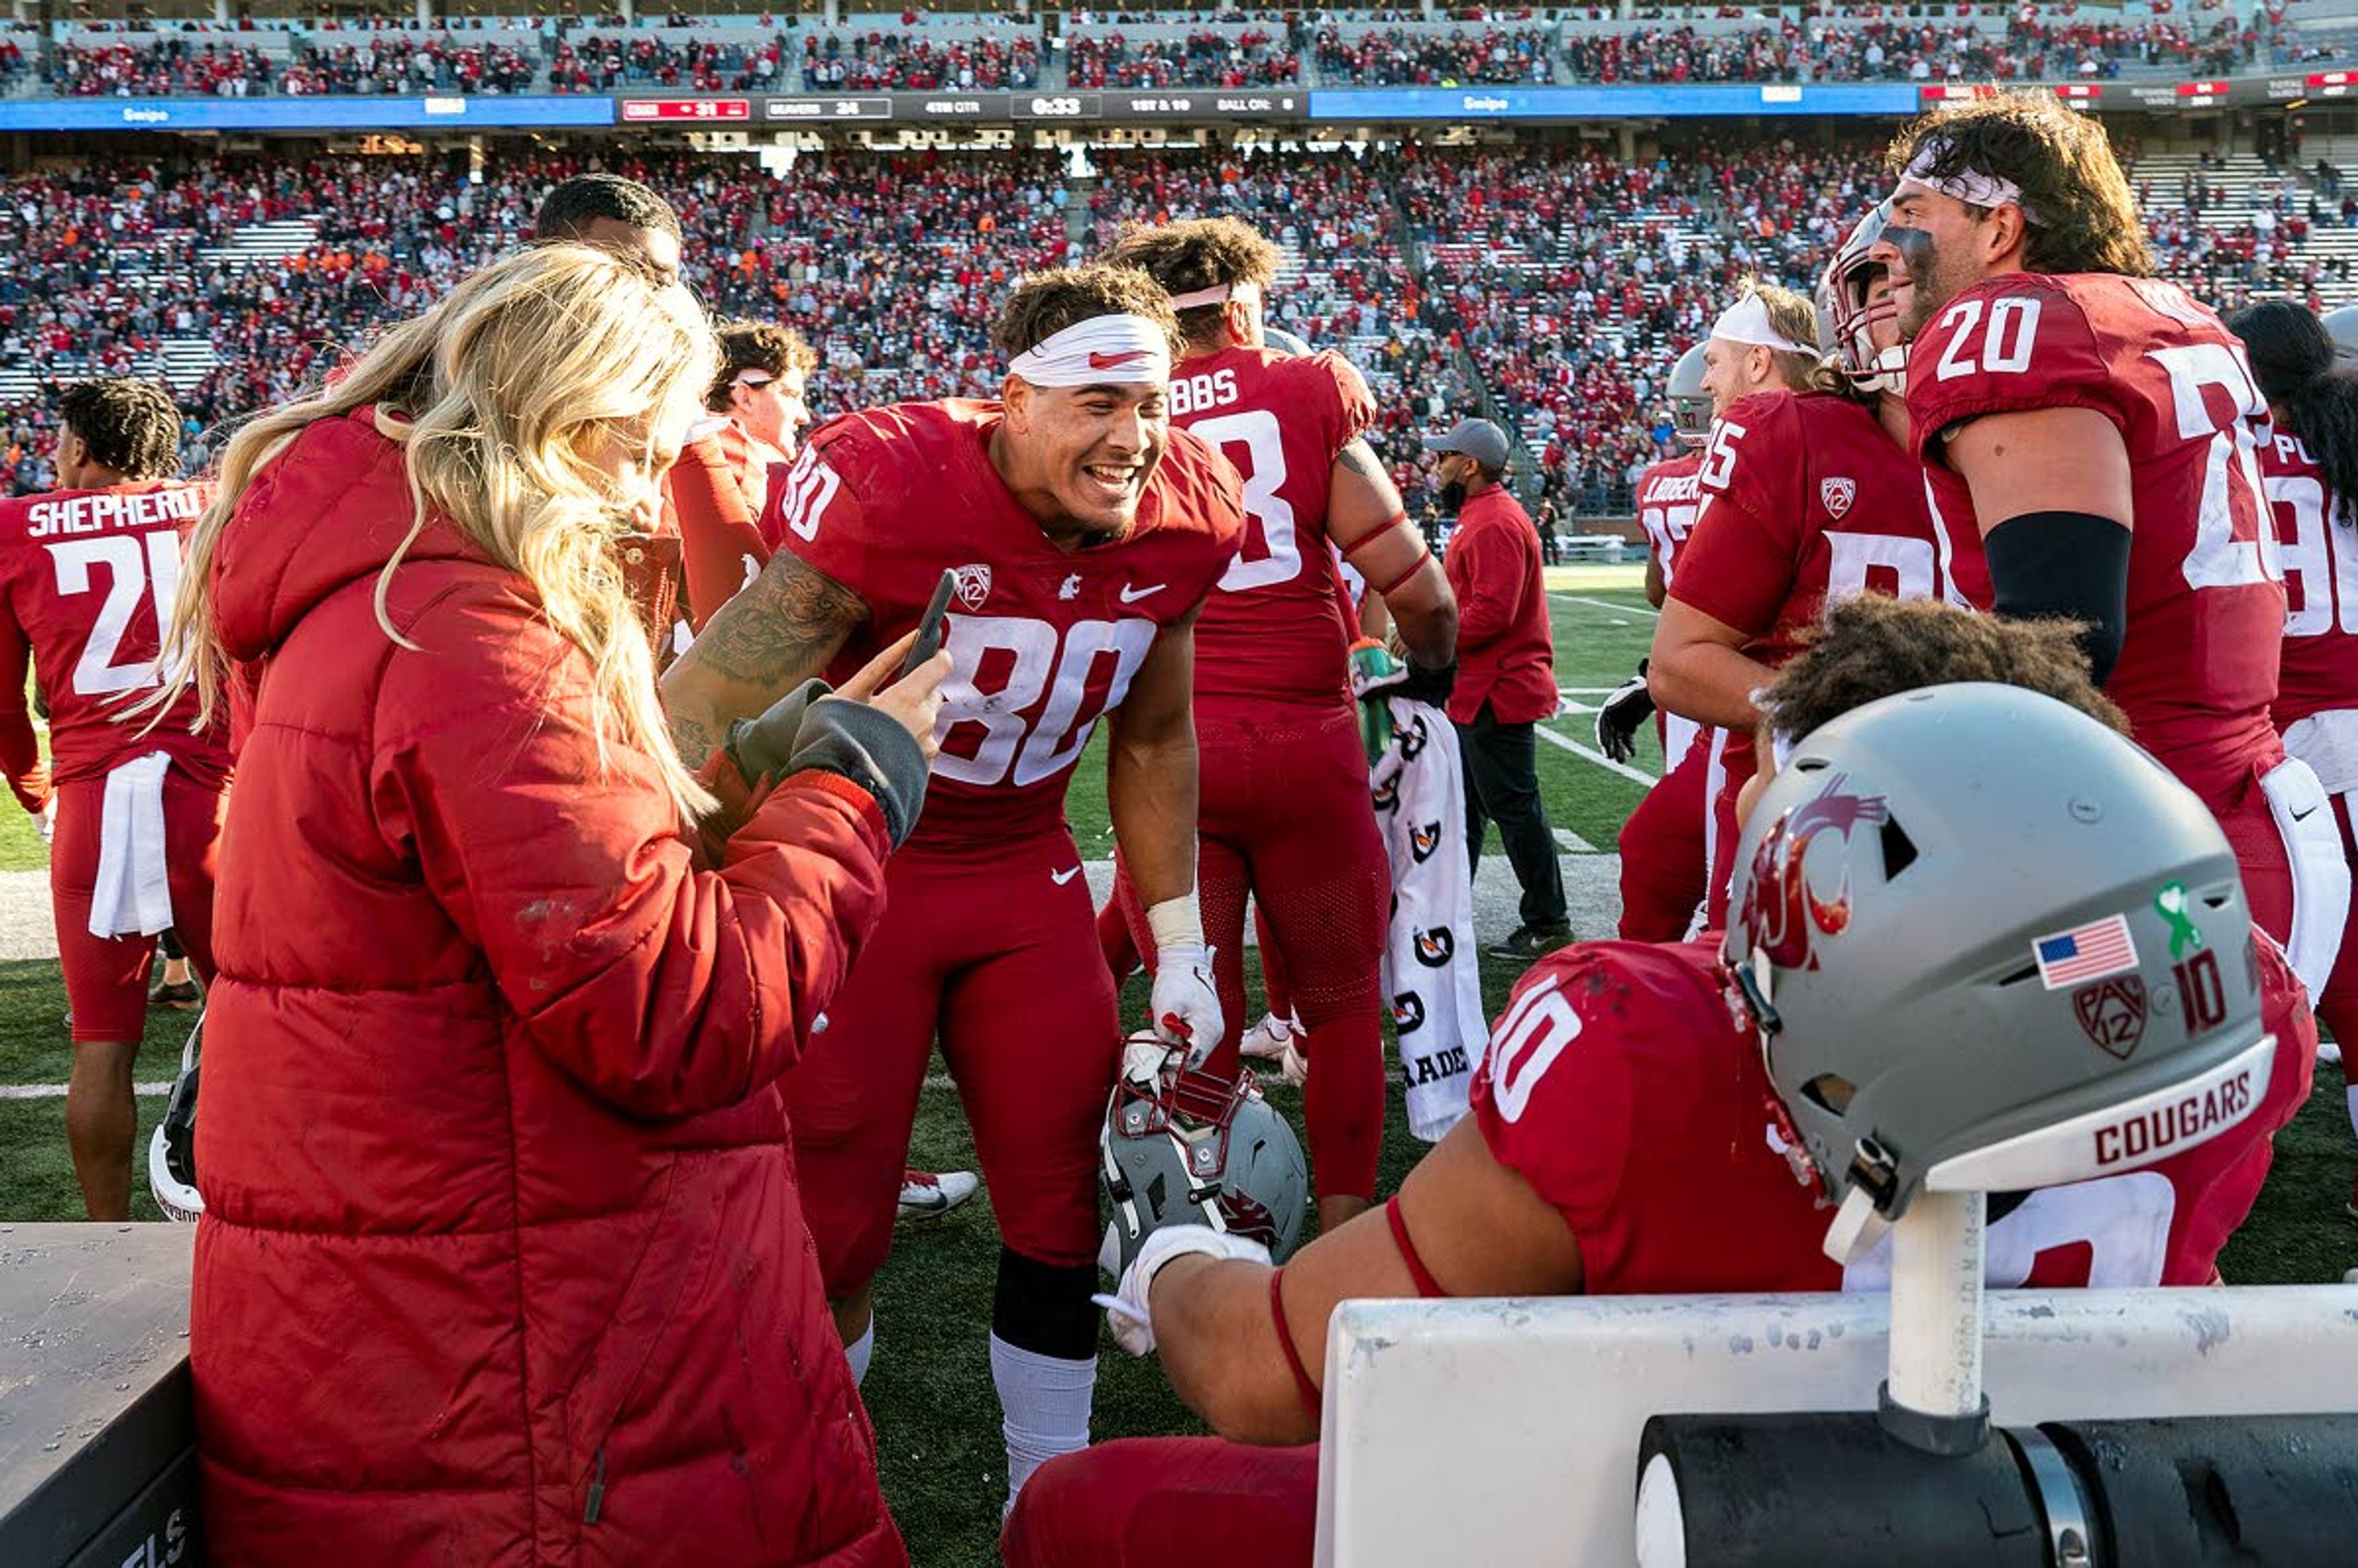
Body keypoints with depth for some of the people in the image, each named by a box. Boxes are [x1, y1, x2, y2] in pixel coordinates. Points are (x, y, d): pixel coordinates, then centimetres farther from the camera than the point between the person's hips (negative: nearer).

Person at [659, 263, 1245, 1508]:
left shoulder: (1182, 518, -10)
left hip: (1025, 872, 5)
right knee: (830, 1235, 3)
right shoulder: (889, 493, -27)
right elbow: (705, 715, -24)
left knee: (1066, 1205, 7)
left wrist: (1179, 944, 8)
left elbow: (1152, 741, 6)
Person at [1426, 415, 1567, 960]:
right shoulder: (1479, 516, 16)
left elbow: (1491, 613, -26)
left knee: (1514, 807, -2)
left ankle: (1548, 923, 8)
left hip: (1498, 694, -11)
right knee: (1463, 809, 17)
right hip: (1475, 693, 11)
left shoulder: (1496, 524, -18)